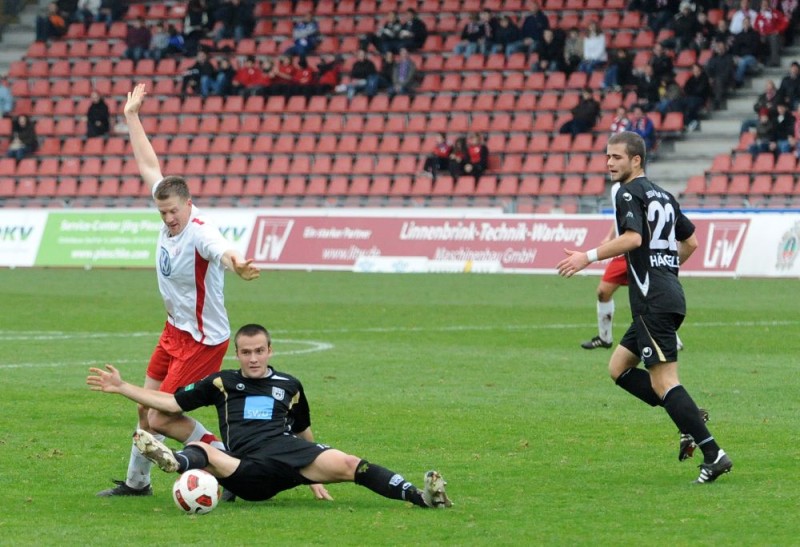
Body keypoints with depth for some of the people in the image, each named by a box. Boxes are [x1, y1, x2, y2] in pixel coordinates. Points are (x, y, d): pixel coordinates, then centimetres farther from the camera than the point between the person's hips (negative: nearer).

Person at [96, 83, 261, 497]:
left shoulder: (199, 232, -27)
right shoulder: (170, 213, -4)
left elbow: (221, 250, -51)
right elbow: (149, 165, 10)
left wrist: (236, 264, -75)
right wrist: (131, 117, 15)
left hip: (203, 339, -9)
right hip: (175, 330, 9)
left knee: (162, 419, -9)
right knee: (147, 410, 18)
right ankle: (137, 481, 35)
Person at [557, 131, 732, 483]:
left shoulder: (629, 193, -7)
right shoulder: (663, 196, 20)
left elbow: (633, 237, -23)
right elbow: (690, 240, 26)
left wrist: (589, 257, -20)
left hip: (653, 302, -9)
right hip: (669, 293, 9)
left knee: (663, 381, -11)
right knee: (618, 368, 15)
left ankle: (713, 455, -16)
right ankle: (690, 419, 4)